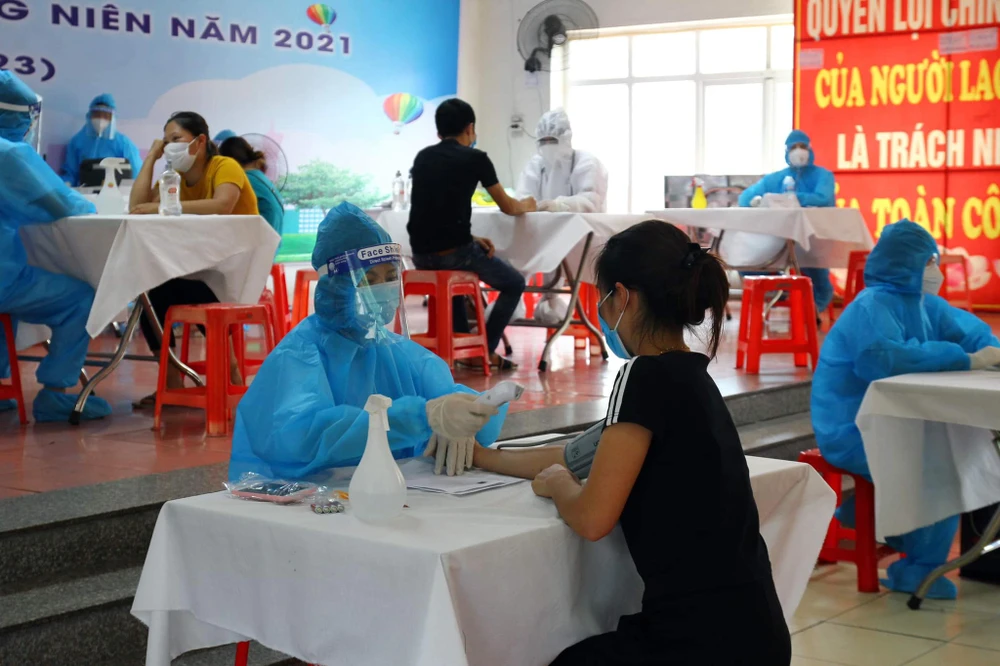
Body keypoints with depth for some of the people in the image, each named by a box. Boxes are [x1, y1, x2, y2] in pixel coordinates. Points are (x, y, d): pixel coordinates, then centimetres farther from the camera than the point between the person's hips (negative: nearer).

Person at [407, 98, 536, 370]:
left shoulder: (422, 157, 14)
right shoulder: (476, 158, 1)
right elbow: (508, 207, 12)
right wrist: (527, 205, 34)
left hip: (421, 254, 6)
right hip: (453, 251, -6)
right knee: (514, 284, 18)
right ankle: (485, 350, 10)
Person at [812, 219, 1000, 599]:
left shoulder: (926, 305, 7)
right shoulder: (872, 308, -22)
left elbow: (969, 330, 11)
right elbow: (889, 358, -39)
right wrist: (967, 360, -35)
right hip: (854, 435, -9)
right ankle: (919, 570, -7)